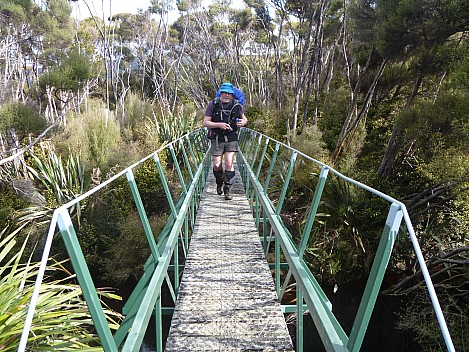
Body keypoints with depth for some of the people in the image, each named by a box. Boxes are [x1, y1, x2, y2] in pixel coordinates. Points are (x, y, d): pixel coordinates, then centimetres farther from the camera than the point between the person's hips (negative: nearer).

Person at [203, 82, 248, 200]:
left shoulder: (237, 105, 2)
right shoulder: (213, 104, -4)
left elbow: (244, 118, 18)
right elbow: (205, 123, -5)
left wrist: (243, 122, -7)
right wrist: (219, 125, -20)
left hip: (231, 138, 1)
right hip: (217, 139, 0)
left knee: (229, 164, -9)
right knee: (217, 165, 2)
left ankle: (227, 189, 3)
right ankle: (219, 183, 33)